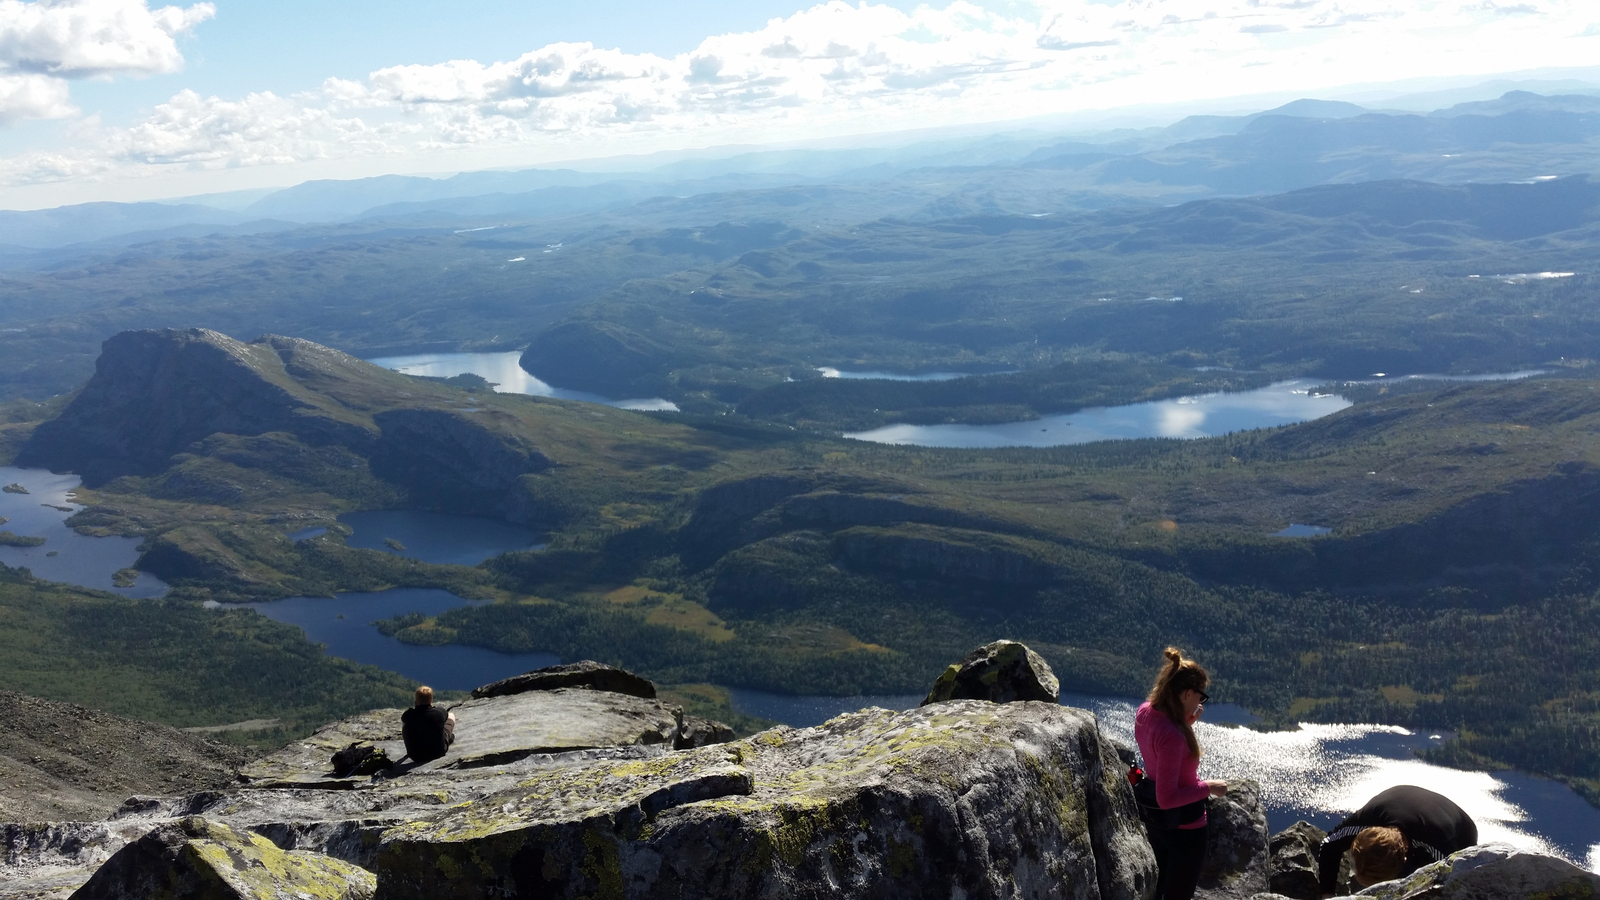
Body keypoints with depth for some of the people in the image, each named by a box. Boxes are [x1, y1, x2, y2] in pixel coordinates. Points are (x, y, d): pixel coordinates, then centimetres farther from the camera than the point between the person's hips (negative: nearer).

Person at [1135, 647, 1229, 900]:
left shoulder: (1144, 712, -7)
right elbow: (1168, 798, -32)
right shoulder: (1171, 734, -34)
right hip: (1184, 826, -9)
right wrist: (1208, 788, -20)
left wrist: (1188, 723, 1)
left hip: (1157, 819, 9)